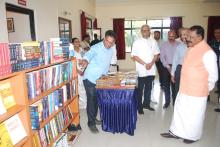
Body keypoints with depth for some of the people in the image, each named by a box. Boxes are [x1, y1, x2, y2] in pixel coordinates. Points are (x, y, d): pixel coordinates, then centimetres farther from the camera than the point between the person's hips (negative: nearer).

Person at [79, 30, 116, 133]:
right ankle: (91, 123, 8)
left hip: (100, 79, 7)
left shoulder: (111, 49, 4)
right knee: (91, 100, -5)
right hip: (90, 79, -7)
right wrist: (85, 60, -61)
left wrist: (105, 74, 10)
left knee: (97, 100, 17)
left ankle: (94, 118, 34)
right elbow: (89, 54, -40)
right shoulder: (96, 48, -18)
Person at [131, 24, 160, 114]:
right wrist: (145, 64, -14)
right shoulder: (137, 42, -3)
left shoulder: (153, 42, 8)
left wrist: (151, 63, -8)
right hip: (141, 70, -3)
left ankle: (146, 104, 29)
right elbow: (134, 56, -7)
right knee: (140, 89, 4)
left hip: (151, 69, 4)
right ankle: (139, 107, 16)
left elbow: (156, 54, 9)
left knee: (149, 88, 13)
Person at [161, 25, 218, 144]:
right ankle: (176, 132, 35)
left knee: (194, 116, 11)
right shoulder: (191, 48, 6)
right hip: (184, 88, 8)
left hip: (197, 91, -7)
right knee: (179, 111, 17)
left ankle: (193, 136, 34)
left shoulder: (207, 52, -18)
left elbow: (213, 75, -13)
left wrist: (206, 89, -3)